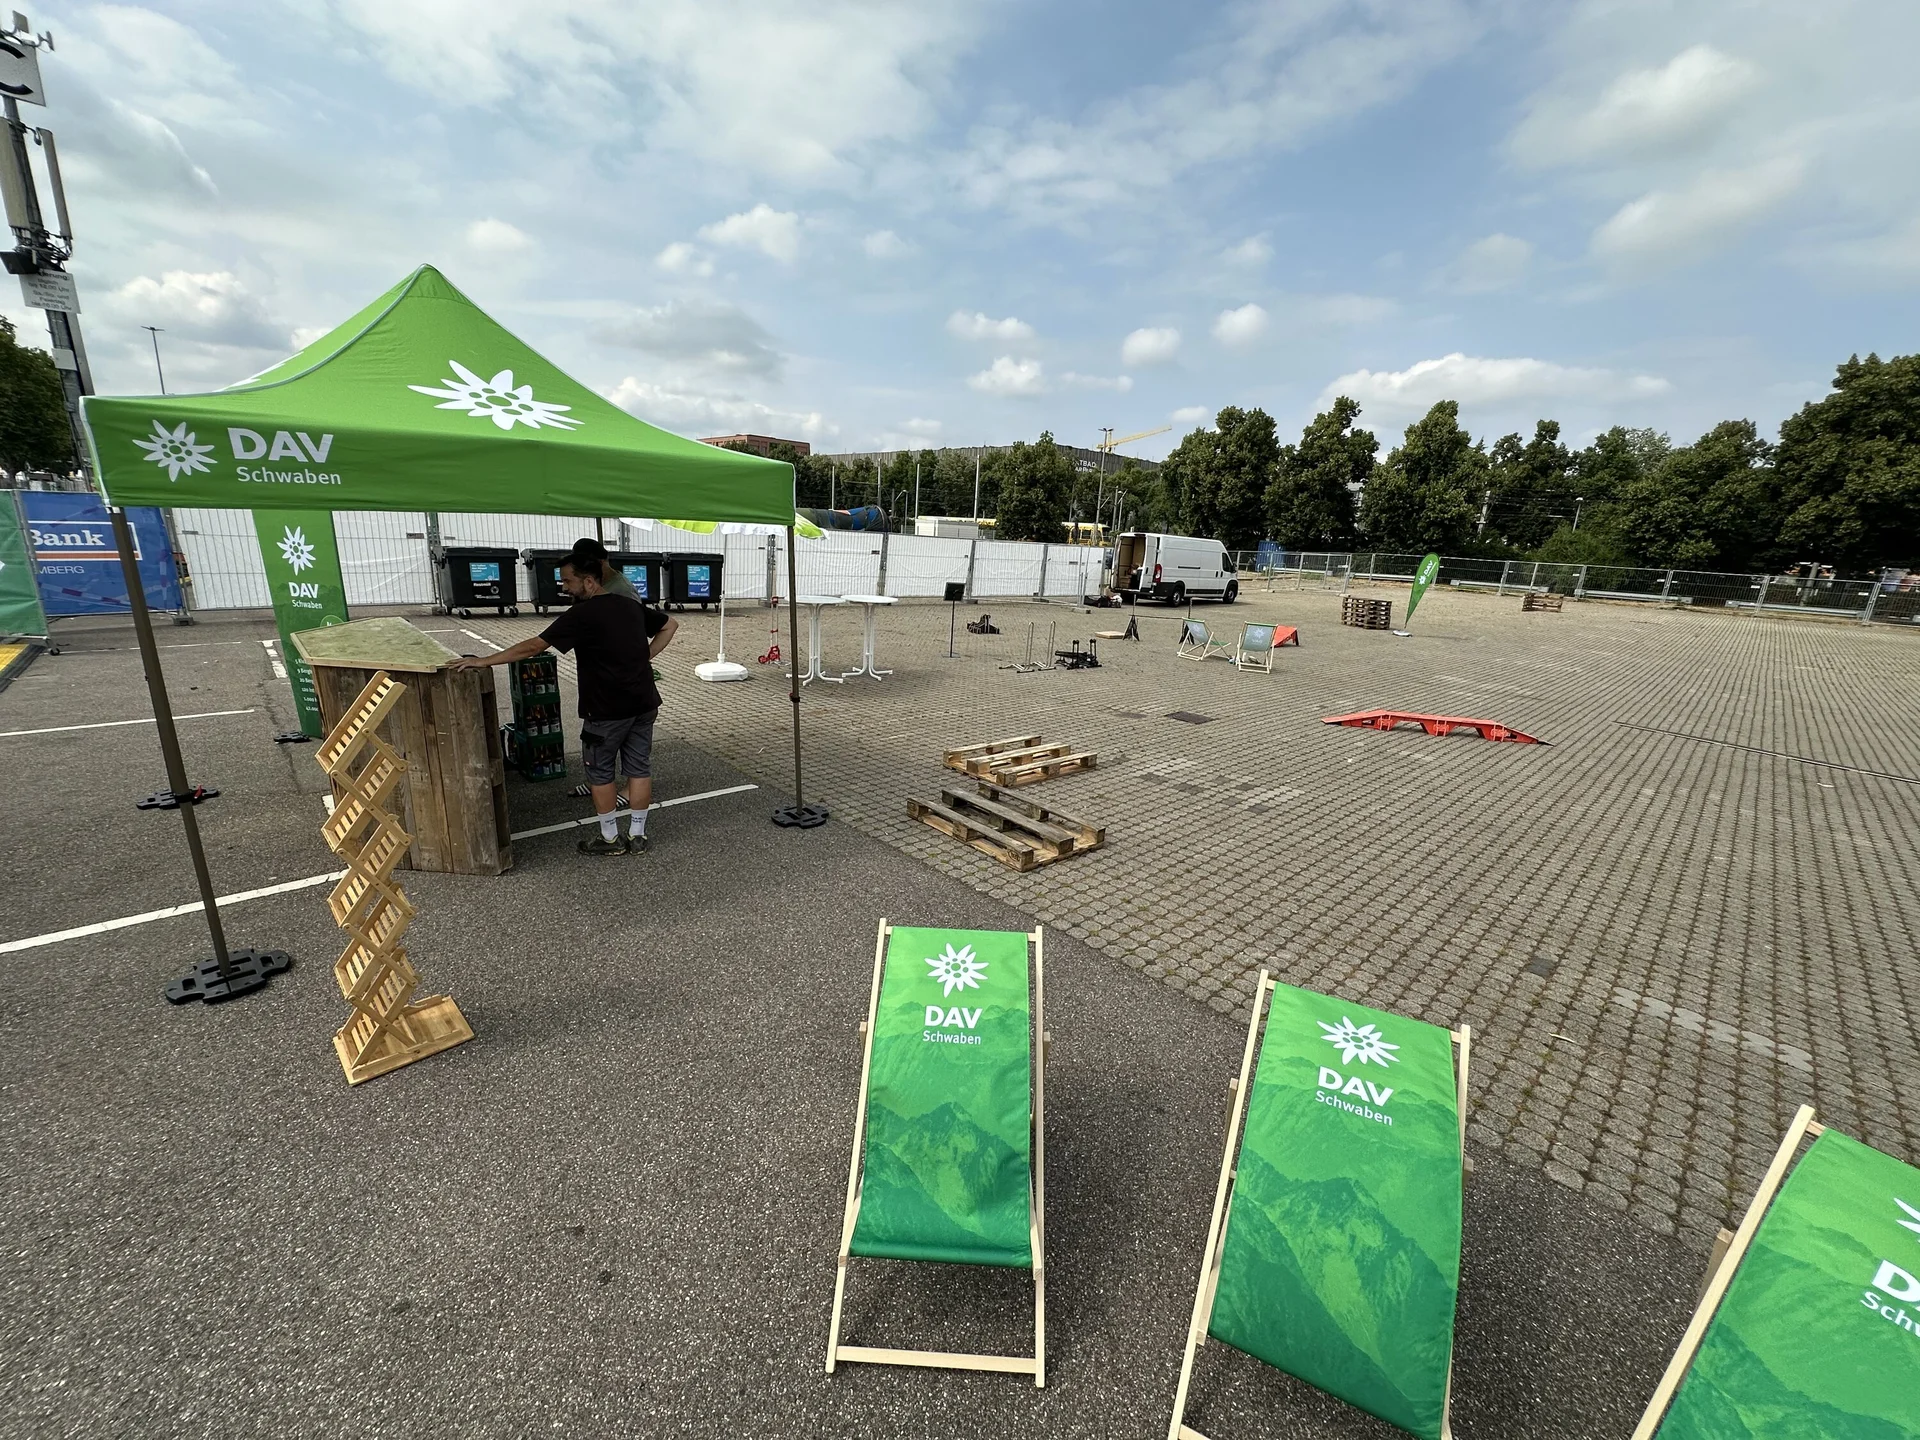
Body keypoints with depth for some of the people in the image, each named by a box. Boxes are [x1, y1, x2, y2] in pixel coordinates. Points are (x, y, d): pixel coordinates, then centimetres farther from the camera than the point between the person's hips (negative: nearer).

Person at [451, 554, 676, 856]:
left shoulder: (581, 614, -13)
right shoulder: (631, 605, 7)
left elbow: (534, 646, -16)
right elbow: (670, 625, 21)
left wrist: (483, 661, -9)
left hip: (607, 710, -6)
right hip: (643, 704, 6)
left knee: (599, 772, 10)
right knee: (639, 767, 11)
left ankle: (610, 838, 19)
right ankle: (637, 835, 19)